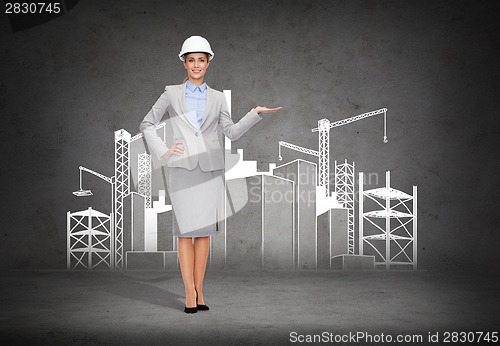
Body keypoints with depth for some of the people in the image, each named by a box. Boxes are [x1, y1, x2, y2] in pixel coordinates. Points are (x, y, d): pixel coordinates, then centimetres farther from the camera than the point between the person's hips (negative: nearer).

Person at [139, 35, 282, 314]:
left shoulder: (217, 98, 12)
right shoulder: (172, 94, 7)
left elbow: (232, 132, 9)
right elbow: (147, 125, 11)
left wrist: (256, 113, -2)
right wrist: (163, 152, -1)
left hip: (211, 169, 2)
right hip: (183, 169, -2)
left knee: (204, 231, 4)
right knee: (185, 231, -3)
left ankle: (199, 292, 11)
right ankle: (190, 295, 1)